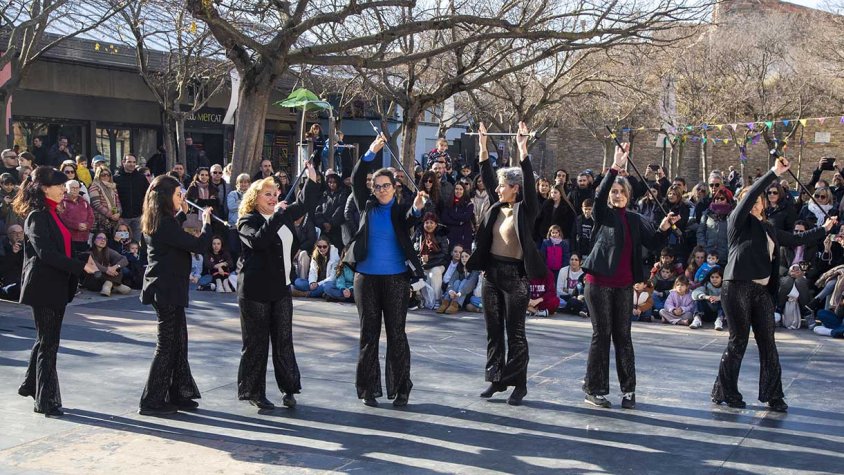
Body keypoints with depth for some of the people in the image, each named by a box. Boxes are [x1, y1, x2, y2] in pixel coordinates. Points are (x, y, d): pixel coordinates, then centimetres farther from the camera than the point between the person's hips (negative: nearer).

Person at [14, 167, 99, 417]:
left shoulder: (51, 214, 14)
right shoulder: (37, 217, -14)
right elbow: (46, 253, -23)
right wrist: (81, 266, -22)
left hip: (56, 286, 9)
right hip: (43, 287, -9)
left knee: (47, 339, 19)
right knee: (48, 342, -3)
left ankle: (31, 385, 34)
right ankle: (45, 401, 4)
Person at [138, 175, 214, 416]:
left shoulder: (154, 222, 9)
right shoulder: (165, 224, -21)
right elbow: (198, 245, -22)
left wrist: (183, 213, 23)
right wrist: (206, 222, -6)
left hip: (165, 288, 10)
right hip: (168, 289, -10)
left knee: (178, 341, 16)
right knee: (167, 345, -1)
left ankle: (177, 395, 24)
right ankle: (151, 402, 6)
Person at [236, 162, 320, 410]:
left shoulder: (283, 215, 12)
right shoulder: (247, 221, -9)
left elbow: (305, 204, 24)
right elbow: (259, 240, -28)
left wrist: (312, 178, 15)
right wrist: (276, 215, -26)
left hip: (281, 287, 7)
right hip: (255, 290, -6)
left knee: (284, 339, 8)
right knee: (256, 343, 1)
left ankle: (289, 389, 13)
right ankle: (253, 392, 10)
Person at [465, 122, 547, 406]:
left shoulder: (526, 210, -8)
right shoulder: (497, 206, 9)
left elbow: (529, 182, -20)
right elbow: (487, 178, 11)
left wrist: (522, 149, -26)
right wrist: (483, 146, 7)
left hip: (515, 275, -6)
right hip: (491, 272, 7)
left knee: (515, 331, 0)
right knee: (493, 329, 11)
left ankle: (518, 384, 9)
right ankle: (496, 379, 20)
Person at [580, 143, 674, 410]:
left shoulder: (635, 220, 11)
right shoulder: (603, 214, 0)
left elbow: (652, 243, 4)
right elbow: (600, 195, -20)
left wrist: (663, 228, -15)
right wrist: (615, 167, -29)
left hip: (624, 285, 4)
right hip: (599, 283, -4)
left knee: (623, 336, 8)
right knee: (601, 334, 0)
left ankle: (628, 390, 14)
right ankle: (594, 389, 9)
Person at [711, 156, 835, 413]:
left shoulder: (769, 229, 20)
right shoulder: (739, 221, 1)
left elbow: (795, 239, 33)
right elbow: (751, 193, -12)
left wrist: (824, 229, 36)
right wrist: (775, 172, -14)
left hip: (762, 290, 6)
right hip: (737, 288, -6)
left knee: (768, 344, 4)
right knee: (738, 341, -1)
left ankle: (772, 395, 11)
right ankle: (725, 392, 10)